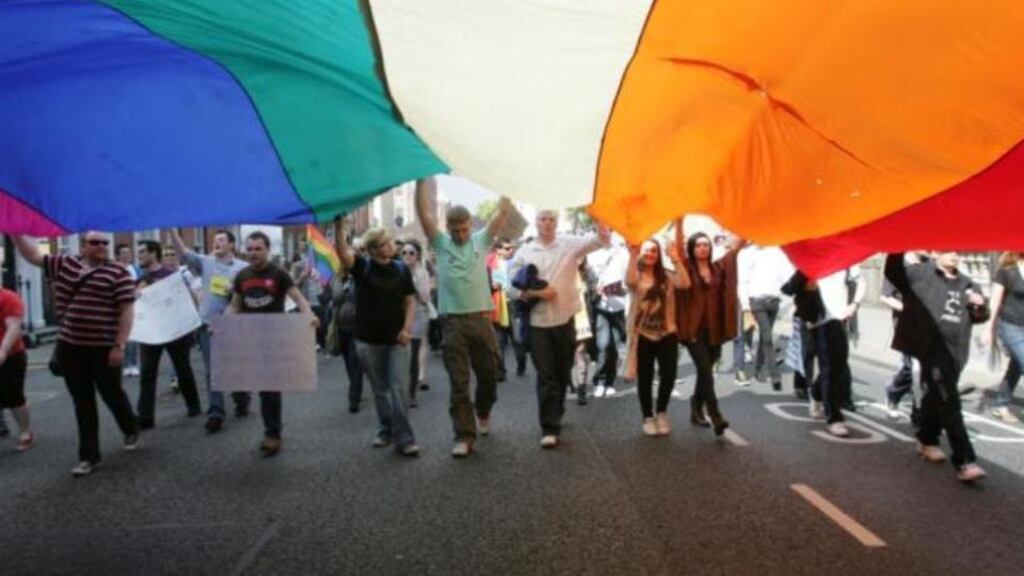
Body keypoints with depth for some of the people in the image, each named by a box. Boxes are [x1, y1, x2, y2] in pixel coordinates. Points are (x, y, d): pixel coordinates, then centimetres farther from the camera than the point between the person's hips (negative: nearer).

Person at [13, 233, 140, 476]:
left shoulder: (118, 273, -8)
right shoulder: (64, 264, 7)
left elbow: (127, 311, -12)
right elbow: (33, 255, 19)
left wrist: (119, 346, -17)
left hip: (104, 348, -4)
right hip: (70, 347, 4)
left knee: (112, 395, 10)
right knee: (82, 402, 8)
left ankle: (131, 431, 38)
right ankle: (89, 456, 15)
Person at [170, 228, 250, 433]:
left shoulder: (243, 267, 0)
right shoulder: (205, 262, 6)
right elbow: (182, 250, -3)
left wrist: (236, 291, -17)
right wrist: (172, 229, -13)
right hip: (208, 324, 1)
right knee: (211, 370, 0)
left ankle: (242, 402, 32)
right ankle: (215, 413, 2)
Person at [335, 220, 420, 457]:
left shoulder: (401, 269, 2)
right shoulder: (362, 266, -4)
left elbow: (410, 301, 5)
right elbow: (343, 252, -23)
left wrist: (407, 328, -8)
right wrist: (339, 226, -36)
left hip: (397, 340, 0)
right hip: (368, 340, 0)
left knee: (399, 389, -6)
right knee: (379, 390, 11)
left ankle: (404, 439, -3)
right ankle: (385, 431, 27)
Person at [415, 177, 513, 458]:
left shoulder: (481, 240, 6)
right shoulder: (441, 244, 3)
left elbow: (503, 213, -1)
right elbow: (424, 212, -6)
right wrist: (424, 179, -10)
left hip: (481, 318, 2)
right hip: (453, 322, -2)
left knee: (489, 374, 14)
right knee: (459, 382, 0)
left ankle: (482, 411, 42)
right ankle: (464, 435, 5)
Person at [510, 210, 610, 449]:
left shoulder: (570, 244, 1)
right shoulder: (524, 252, 3)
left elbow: (598, 241, -15)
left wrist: (603, 228, -36)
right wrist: (536, 293, -15)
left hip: (566, 319, 1)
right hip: (538, 322, -1)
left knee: (563, 373, 14)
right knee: (546, 376, -1)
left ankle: (554, 416, 34)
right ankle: (550, 427, 1)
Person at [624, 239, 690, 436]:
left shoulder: (666, 276, 8)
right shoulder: (636, 275, 0)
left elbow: (685, 284, -10)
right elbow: (630, 282, -25)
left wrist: (676, 260, -14)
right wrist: (633, 256, -30)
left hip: (667, 333, 2)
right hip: (643, 334, -2)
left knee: (669, 376, -3)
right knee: (645, 378, 7)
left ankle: (662, 412, 24)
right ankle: (648, 417, 24)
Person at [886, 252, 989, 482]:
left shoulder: (966, 284, 19)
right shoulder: (920, 273, 1)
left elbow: (981, 316, 23)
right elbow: (893, 272, -14)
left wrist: (981, 307, 0)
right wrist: (897, 251, -31)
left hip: (954, 350, 7)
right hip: (932, 347, -6)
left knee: (936, 397, 19)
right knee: (949, 402, -12)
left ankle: (927, 441, 39)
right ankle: (964, 462, -13)